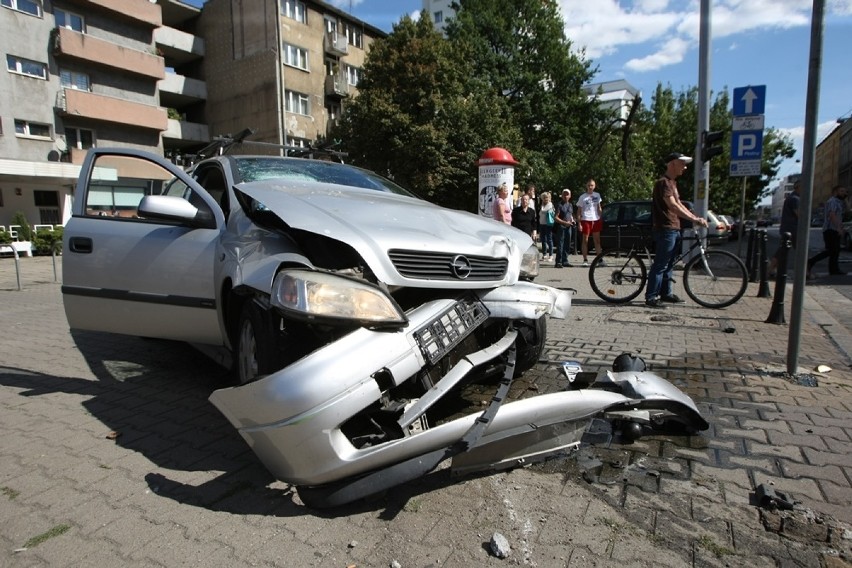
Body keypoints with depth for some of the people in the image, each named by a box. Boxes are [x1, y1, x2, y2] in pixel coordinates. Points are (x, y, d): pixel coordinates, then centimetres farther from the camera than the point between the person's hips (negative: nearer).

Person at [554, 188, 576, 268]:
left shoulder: (570, 205, 15)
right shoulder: (560, 205, -5)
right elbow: (556, 217, -10)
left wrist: (572, 220, 7)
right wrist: (565, 222, -18)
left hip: (569, 227, 7)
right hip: (561, 226, -7)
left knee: (567, 245, 10)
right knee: (560, 245, -8)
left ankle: (565, 261, 18)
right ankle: (558, 262, -7)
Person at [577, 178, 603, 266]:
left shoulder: (597, 195, 9)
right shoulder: (583, 197, -3)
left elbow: (599, 208, 17)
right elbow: (579, 211, -4)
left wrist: (601, 219, 10)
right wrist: (579, 223, -10)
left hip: (596, 220, 4)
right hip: (586, 220, -4)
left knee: (597, 240, 5)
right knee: (585, 240, 1)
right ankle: (585, 260, 5)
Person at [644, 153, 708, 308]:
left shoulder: (672, 182, 20)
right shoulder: (663, 182, -13)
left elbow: (679, 205, 22)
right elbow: (673, 206, -23)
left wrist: (696, 218, 11)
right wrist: (694, 219, -28)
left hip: (674, 229, 10)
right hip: (665, 229, -10)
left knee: (668, 264, 14)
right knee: (660, 264, -9)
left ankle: (666, 293, 23)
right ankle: (651, 297, -7)